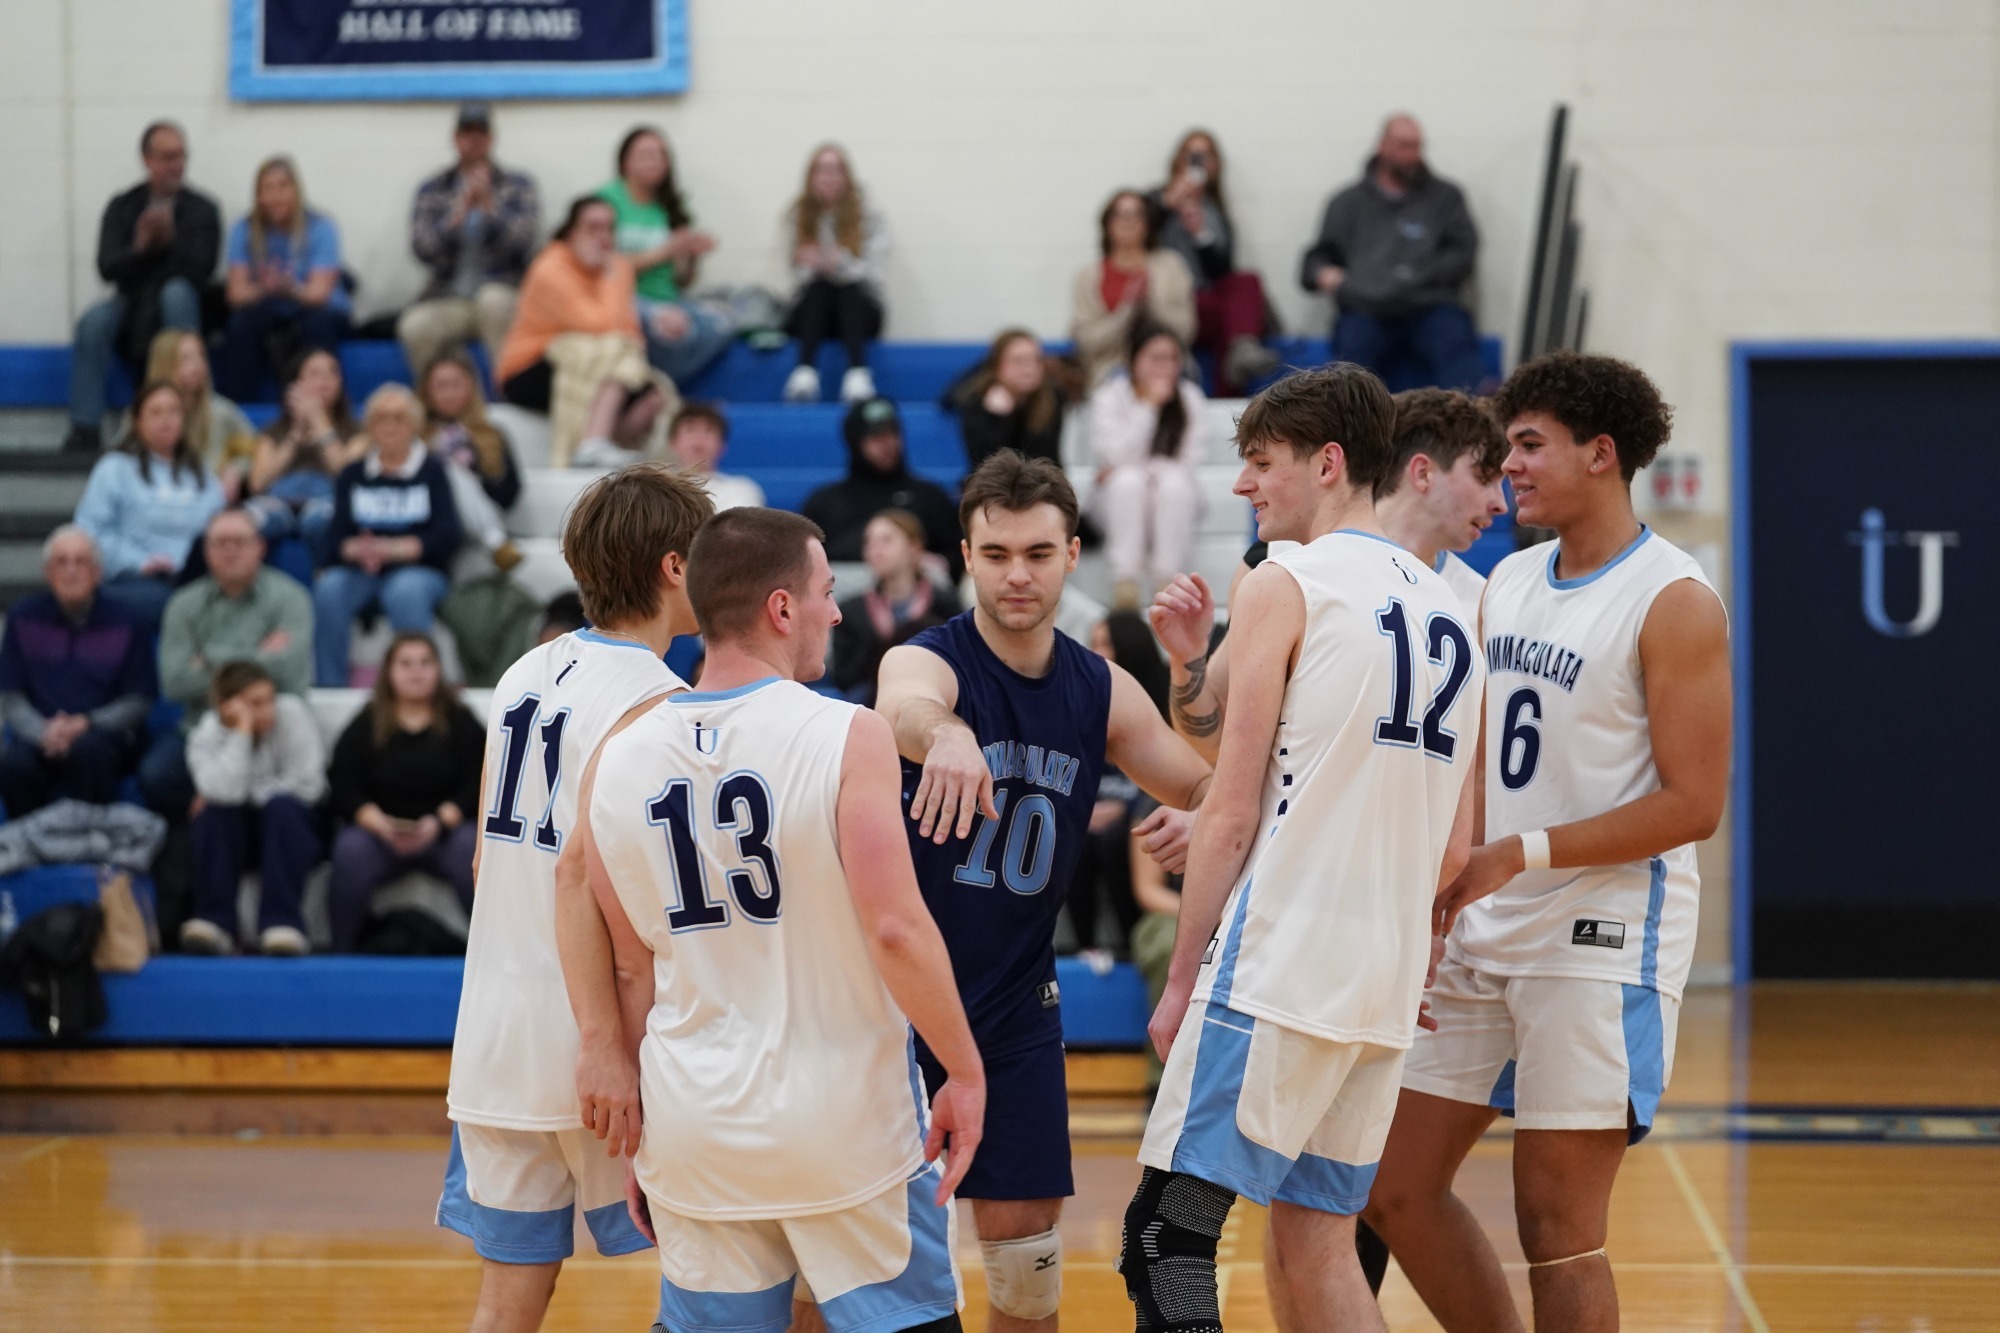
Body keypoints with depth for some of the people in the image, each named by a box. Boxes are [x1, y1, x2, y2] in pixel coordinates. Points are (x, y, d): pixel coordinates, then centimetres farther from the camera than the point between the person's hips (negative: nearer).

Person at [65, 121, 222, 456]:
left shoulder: (202, 209, 1)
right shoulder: (122, 207, 6)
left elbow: (200, 271, -11)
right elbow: (106, 267, -5)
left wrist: (169, 240, -28)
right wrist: (139, 247, -25)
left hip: (180, 304, -1)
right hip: (133, 307, 1)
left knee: (177, 291, -35)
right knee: (94, 323, -30)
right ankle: (85, 429, -32)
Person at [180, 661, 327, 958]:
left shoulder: (292, 714, -15)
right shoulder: (206, 735, -11)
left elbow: (307, 784, -17)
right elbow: (225, 792, -30)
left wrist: (252, 798, -15)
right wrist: (242, 731, -31)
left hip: (292, 829, -1)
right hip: (238, 835, 1)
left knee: (281, 806, -33)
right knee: (214, 813, -29)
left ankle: (281, 921, -37)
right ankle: (216, 920, -30)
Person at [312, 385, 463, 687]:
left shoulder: (432, 471, 5)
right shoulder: (353, 475, 13)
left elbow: (448, 535, -6)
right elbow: (336, 536, 2)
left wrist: (395, 549, -21)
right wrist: (356, 549, -22)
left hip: (420, 570, -2)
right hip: (360, 571, 2)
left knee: (406, 592, -37)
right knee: (329, 589, -30)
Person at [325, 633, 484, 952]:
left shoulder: (460, 722, 10)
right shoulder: (366, 725, 11)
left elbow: (476, 785, -2)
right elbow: (343, 785, 1)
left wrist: (440, 821, -19)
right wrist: (377, 822, -18)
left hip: (446, 828, 0)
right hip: (380, 831, 0)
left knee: (472, 847, -33)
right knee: (351, 850, -32)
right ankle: (341, 948, -23)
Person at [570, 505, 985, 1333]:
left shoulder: (618, 761, 2)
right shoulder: (847, 737, -12)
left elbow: (630, 969, 8)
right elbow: (895, 930, -18)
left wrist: (636, 1125, 16)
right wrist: (964, 1071, -7)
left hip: (696, 1130, 4)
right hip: (846, 1123, -4)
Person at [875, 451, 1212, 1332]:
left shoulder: (1103, 692, 2)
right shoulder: (926, 659, -15)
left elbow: (1212, 794, 7)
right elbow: (906, 706, -40)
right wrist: (944, 733, -66)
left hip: (1017, 1002, 4)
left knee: (1027, 1247, 5)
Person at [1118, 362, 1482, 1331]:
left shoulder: (1287, 586, -5)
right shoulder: (1450, 609, 17)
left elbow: (1232, 814, -8)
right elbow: (1455, 848, 18)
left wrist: (1182, 981, -3)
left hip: (1276, 964, -8)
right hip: (1387, 988, 8)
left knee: (1166, 1236, -7)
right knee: (1314, 1247, 13)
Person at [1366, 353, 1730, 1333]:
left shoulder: (1674, 601, -11)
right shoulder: (1507, 584, 12)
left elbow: (1693, 804, -16)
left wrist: (1524, 853, -19)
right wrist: (1440, 890, 9)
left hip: (1604, 940, -8)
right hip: (1487, 938, 8)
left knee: (1556, 1226, -5)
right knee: (1397, 1189, 8)